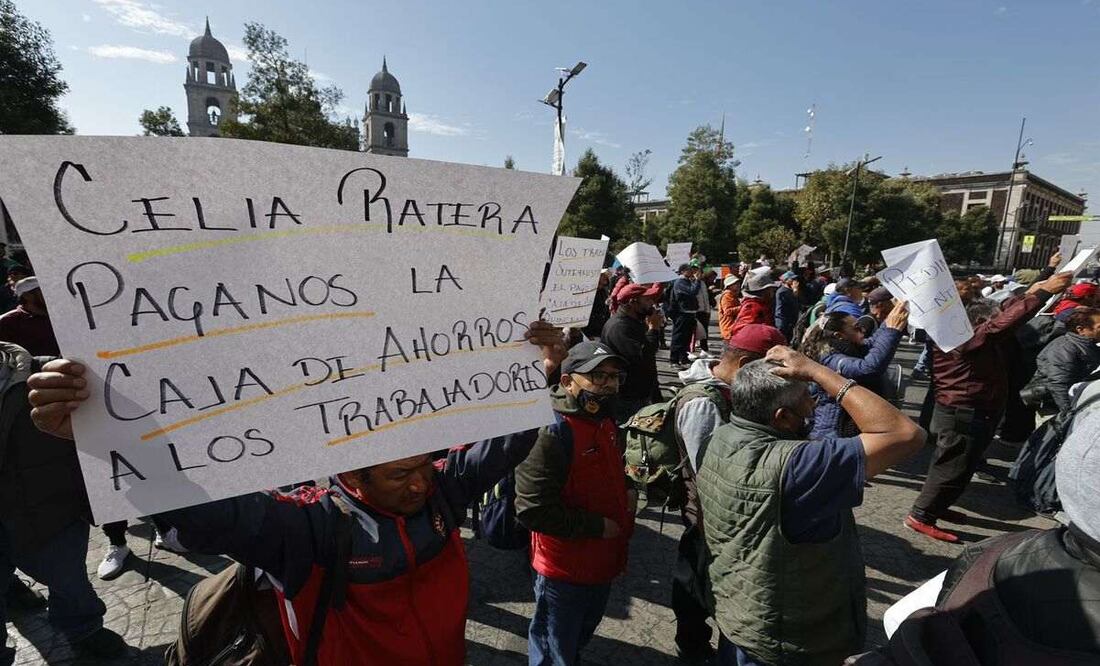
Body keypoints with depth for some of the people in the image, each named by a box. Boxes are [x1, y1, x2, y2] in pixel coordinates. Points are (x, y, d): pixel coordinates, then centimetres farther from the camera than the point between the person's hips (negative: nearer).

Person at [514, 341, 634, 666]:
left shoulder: (607, 423, 2)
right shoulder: (551, 433, -27)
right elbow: (532, 510, -30)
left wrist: (627, 492, -1)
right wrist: (597, 526, -23)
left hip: (603, 563, 8)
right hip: (564, 571, -8)